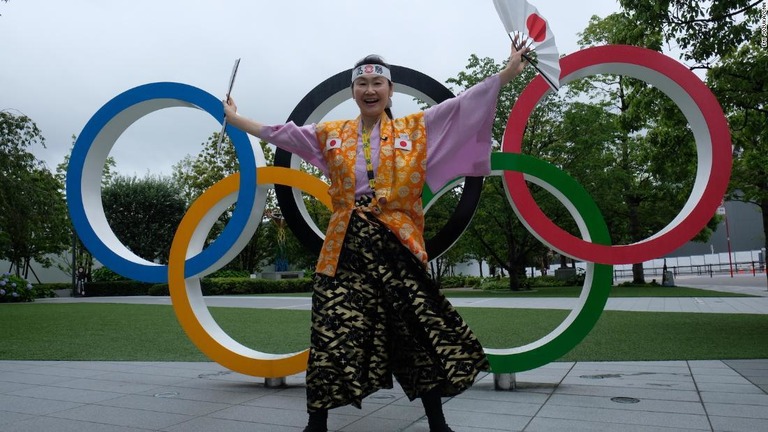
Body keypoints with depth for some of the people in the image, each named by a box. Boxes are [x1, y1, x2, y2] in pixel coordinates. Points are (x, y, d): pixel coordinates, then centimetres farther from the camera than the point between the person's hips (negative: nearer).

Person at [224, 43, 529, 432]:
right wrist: (234, 118, 27)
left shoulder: (416, 128, 7)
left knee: (420, 331, 3)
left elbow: (463, 105, 4)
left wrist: (508, 71, -1)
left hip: (396, 245, -1)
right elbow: (279, 133, 22)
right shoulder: (329, 134, 13)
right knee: (334, 335, 2)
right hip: (346, 247, 1)